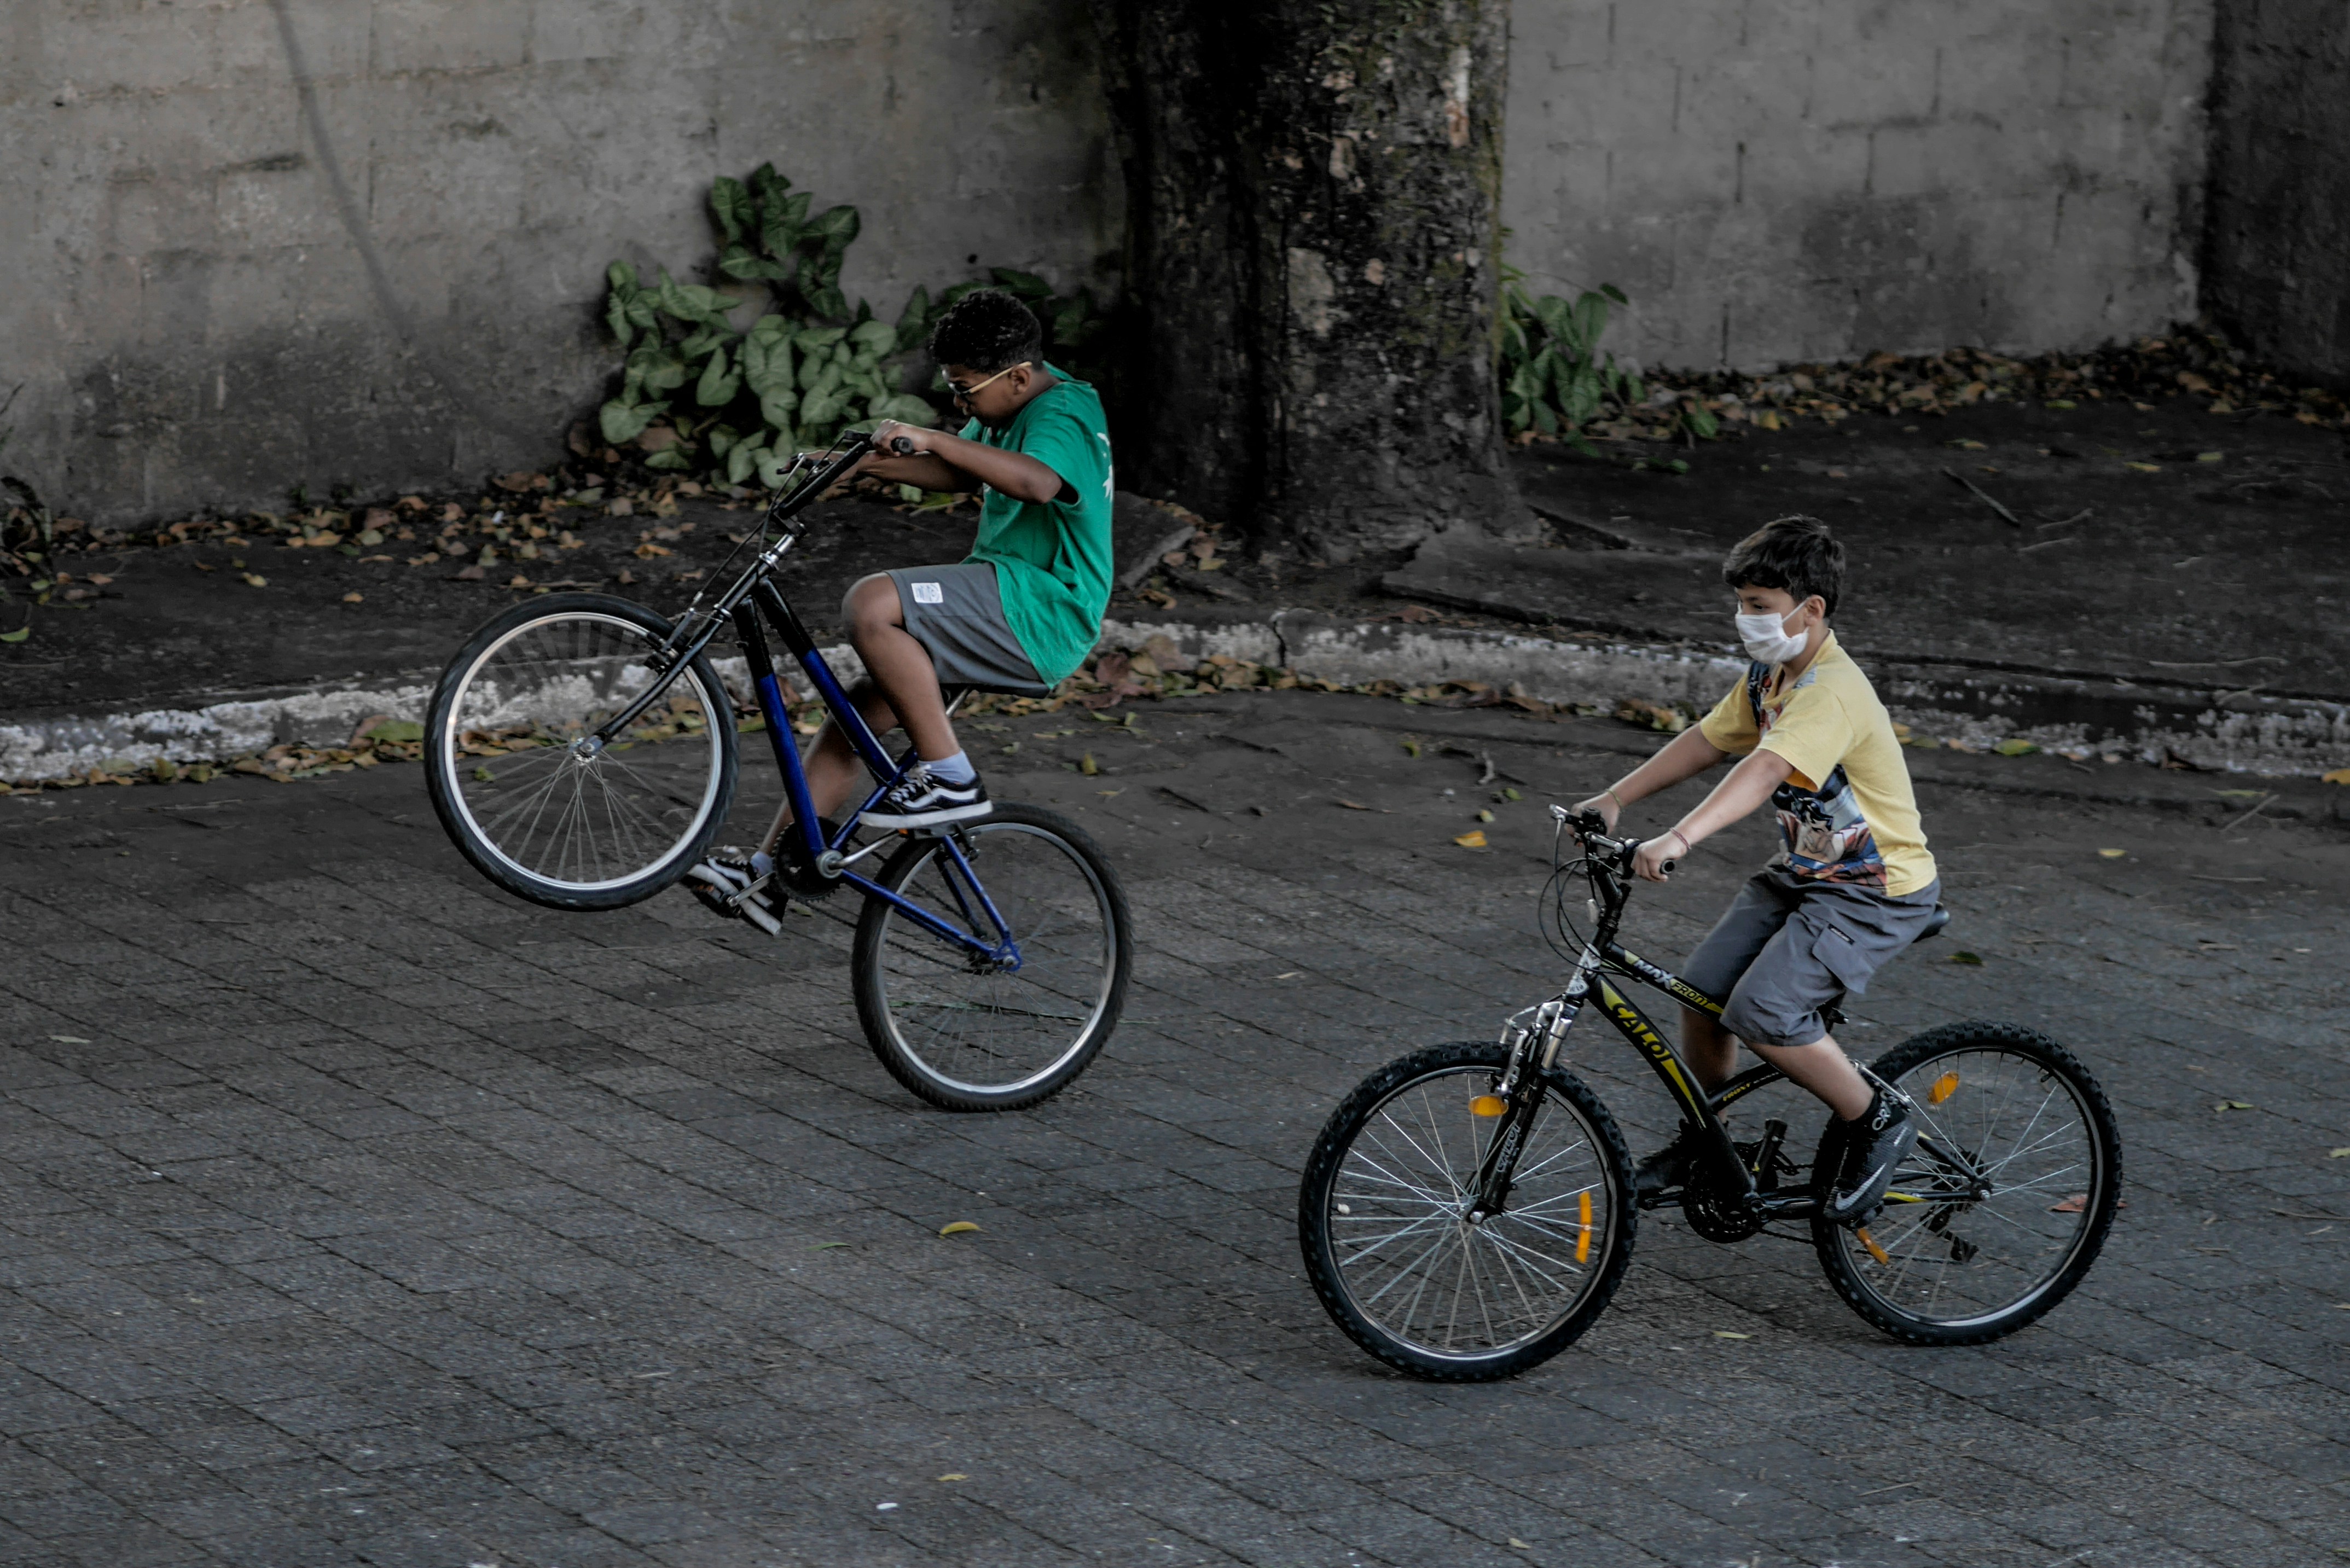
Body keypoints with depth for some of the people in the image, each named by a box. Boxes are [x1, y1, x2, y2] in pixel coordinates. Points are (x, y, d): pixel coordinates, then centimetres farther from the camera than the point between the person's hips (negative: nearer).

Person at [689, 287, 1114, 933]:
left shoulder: (1063, 414, -16)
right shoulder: (1016, 402, 14)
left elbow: (1037, 480, -37)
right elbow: (963, 473, 28)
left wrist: (931, 438, -42)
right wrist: (864, 464, 16)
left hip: (1040, 609, -10)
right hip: (1005, 610, 10)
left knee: (871, 603, -26)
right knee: (857, 710, 7)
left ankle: (949, 776, -20)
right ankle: (765, 874, 10)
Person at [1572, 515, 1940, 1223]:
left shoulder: (1832, 694, -28)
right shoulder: (1770, 674, 3)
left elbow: (1765, 771, -42)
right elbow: (1706, 741, 10)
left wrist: (1681, 837, -54)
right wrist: (1614, 799, 1)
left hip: (1877, 891, -9)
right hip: (1806, 870, 9)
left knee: (1762, 1013, -22)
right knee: (1702, 991, 2)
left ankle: (1877, 1120, -3)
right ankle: (1702, 1142, 23)